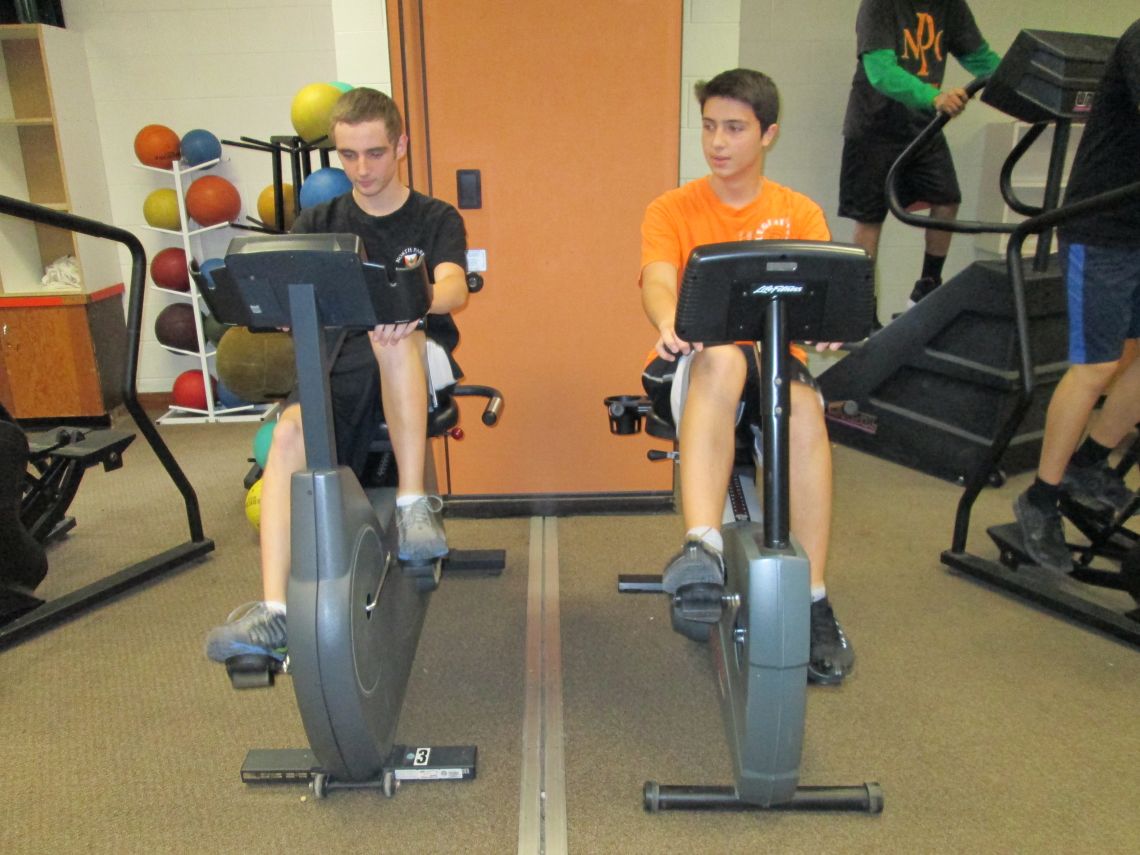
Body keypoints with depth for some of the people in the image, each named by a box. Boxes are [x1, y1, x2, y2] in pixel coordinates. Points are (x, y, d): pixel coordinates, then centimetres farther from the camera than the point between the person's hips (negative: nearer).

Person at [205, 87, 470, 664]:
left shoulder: (436, 220, 7)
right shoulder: (318, 223, 15)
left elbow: (453, 287, -14)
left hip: (420, 368, -2)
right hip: (340, 369, 2)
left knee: (394, 334, -37)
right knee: (288, 434, -29)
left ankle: (414, 503, -33)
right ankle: (274, 611, -31)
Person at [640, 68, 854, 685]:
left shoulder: (800, 214, 13)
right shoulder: (673, 210, 9)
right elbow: (657, 281, -10)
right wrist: (669, 321, -35)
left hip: (774, 359, 1)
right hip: (692, 368, -1)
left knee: (803, 400, -34)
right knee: (721, 358, -37)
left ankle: (813, 599, -29)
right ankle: (702, 544, -48)